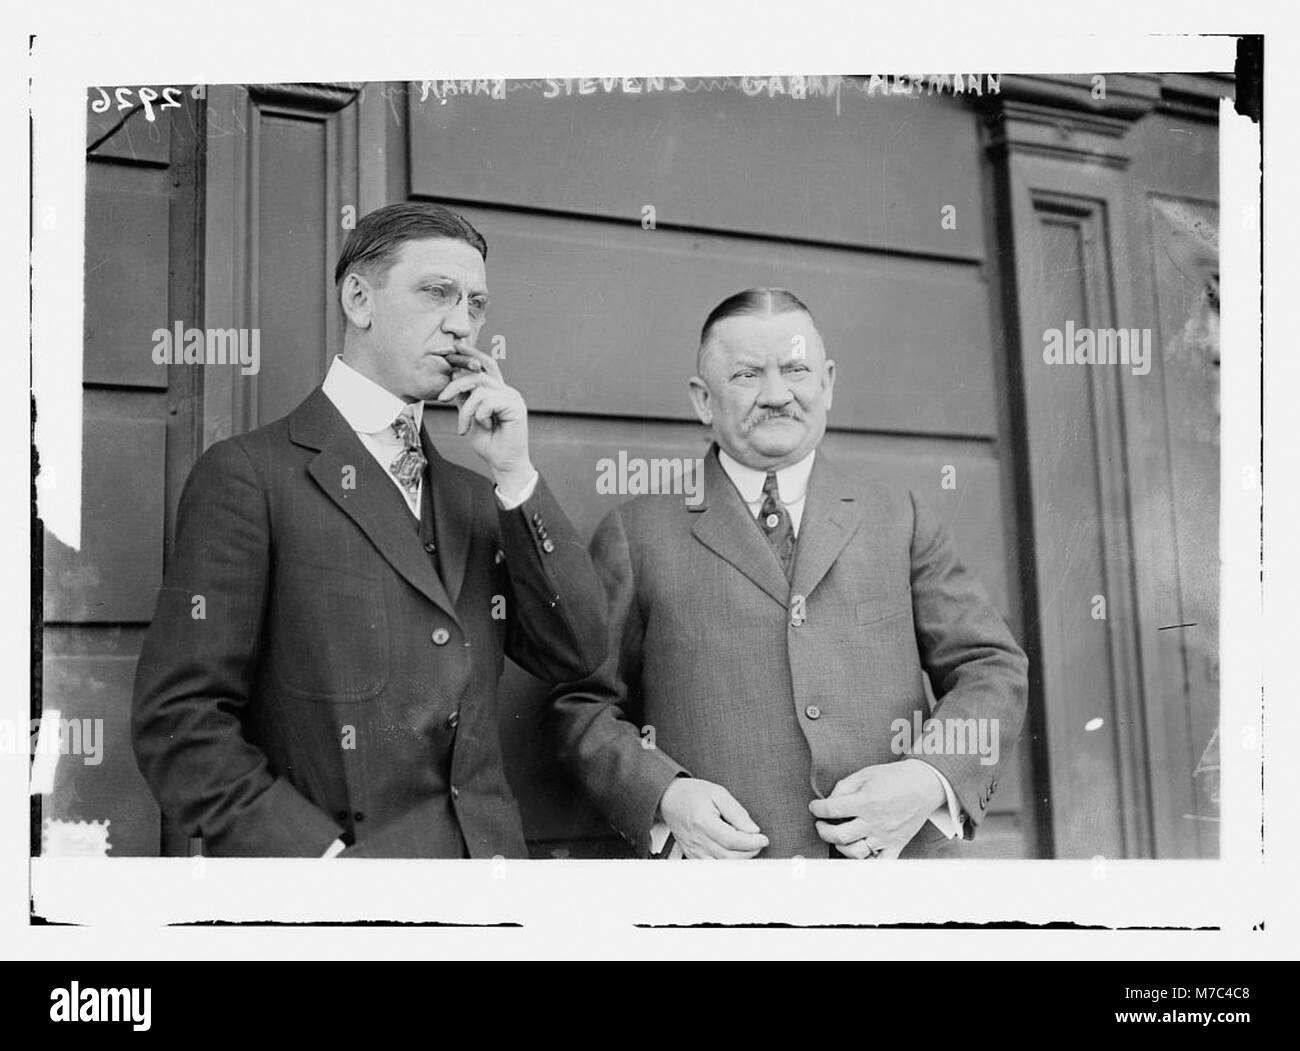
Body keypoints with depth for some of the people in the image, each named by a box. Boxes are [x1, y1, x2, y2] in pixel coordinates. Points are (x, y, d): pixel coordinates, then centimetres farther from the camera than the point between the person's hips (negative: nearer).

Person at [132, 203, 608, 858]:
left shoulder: (472, 497, 12)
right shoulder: (248, 474, -7)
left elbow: (576, 655, 3)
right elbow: (180, 719, -12)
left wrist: (515, 473, -3)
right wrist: (325, 854, -20)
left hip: (489, 851, 6)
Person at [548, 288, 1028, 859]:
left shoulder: (900, 519, 13)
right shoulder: (637, 533, 7)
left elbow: (992, 668, 10)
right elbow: (581, 701, 7)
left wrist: (932, 779, -8)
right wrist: (663, 795, -10)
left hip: (893, 855, 1)